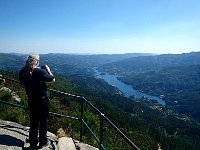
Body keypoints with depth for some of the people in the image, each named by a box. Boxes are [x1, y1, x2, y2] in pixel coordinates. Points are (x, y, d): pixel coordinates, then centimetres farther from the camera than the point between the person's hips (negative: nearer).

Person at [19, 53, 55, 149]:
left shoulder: (22, 72, -4)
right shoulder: (40, 71, -20)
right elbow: (53, 80, -11)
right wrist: (48, 70, 3)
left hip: (31, 101, 5)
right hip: (43, 100, -5)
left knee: (33, 122, 18)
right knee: (43, 121, 11)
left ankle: (33, 143, 30)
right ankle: (42, 142, 24)